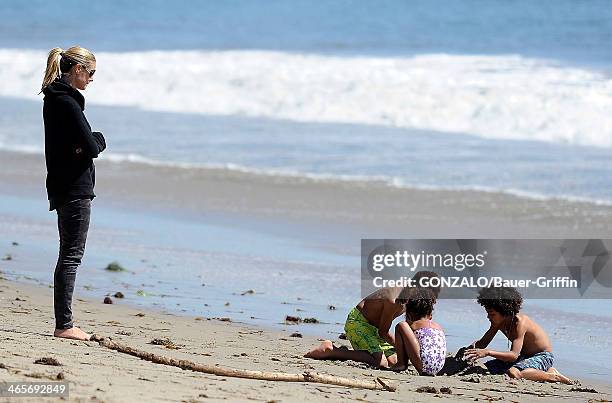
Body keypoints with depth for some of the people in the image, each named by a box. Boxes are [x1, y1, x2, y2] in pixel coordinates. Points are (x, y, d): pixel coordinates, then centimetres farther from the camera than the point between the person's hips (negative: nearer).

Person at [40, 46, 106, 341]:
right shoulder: (67, 102, -17)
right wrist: (99, 140, 1)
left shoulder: (55, 99, 15)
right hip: (75, 188, -10)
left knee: (69, 254, 13)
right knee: (71, 254, -7)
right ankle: (64, 325, -6)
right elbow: (91, 147, -19)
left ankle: (63, 324, 16)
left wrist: (90, 142, -5)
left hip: (62, 187, 10)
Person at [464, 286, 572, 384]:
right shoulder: (498, 322, -1)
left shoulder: (519, 322, -25)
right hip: (524, 356, 10)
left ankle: (553, 376, -16)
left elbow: (514, 355, -34)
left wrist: (487, 352, -43)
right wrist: (474, 348, -16)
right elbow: (482, 343, 8)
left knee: (513, 373, -39)